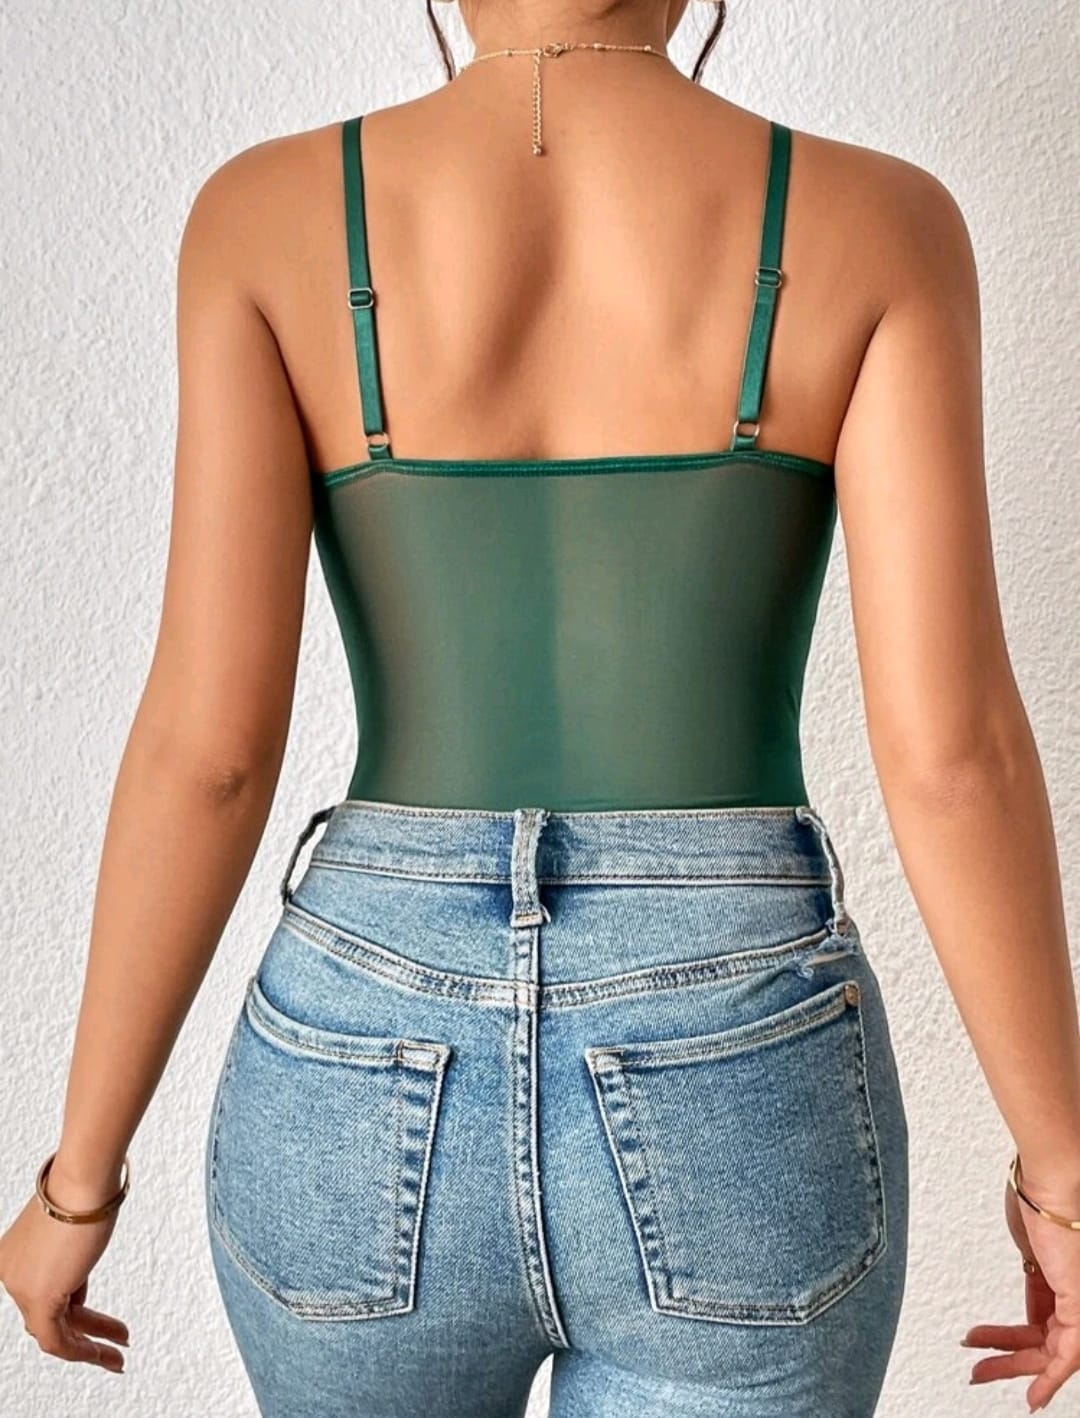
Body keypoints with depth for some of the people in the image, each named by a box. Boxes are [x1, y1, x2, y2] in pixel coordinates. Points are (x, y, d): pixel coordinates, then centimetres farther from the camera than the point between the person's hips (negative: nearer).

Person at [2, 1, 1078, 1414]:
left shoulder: (271, 214, -4)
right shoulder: (875, 222, -4)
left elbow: (208, 740, -10)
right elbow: (952, 750, -11)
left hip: (372, 1107, 1)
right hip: (736, 1120, 0)